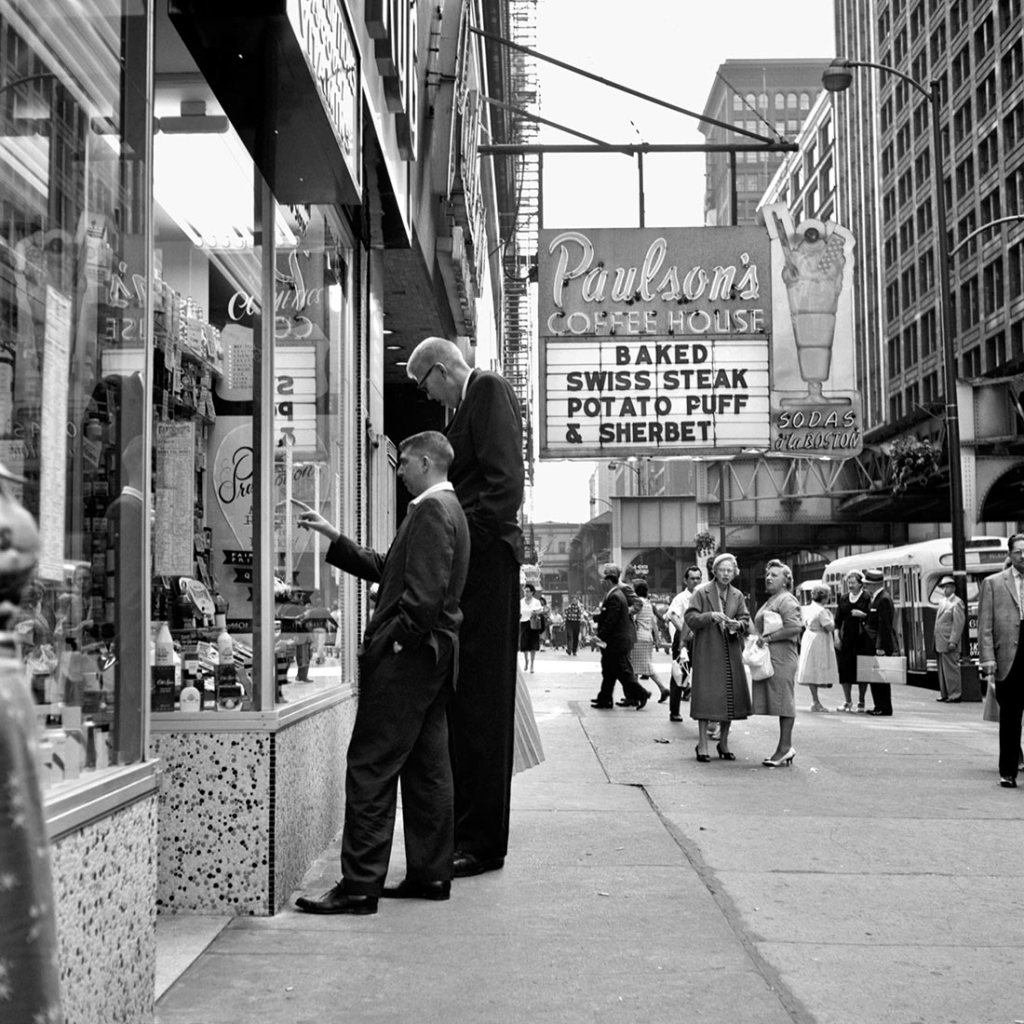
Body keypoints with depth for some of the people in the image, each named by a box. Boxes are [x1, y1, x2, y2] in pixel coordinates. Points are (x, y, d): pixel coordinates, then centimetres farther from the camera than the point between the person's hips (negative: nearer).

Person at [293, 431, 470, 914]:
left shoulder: (432, 509, -12)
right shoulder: (446, 508, 20)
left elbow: (425, 590, -23)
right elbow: (385, 569, 20)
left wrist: (397, 639, -18)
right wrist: (334, 538, 17)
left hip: (406, 655, -11)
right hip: (432, 656, 11)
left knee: (371, 767, -8)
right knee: (427, 767, 12)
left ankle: (360, 886, -7)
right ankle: (430, 875, 18)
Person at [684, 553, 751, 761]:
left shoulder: (738, 596, 11)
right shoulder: (701, 592, -1)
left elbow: (746, 620, 6)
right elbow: (689, 617, -8)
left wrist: (737, 625, -16)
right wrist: (710, 616, -22)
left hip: (731, 653, 4)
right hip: (707, 652, -4)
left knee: (730, 696, 6)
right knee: (705, 696, -5)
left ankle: (724, 742, 20)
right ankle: (702, 744, 3)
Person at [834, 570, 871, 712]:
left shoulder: (867, 598, 0)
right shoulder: (843, 598, 12)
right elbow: (838, 619, 12)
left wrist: (862, 615, -18)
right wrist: (837, 636, 5)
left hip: (862, 638, -4)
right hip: (846, 638, 4)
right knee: (844, 668, 1)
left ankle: (861, 702, 10)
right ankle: (847, 701, 12)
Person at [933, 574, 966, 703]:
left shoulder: (956, 603, -7)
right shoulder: (942, 601, 19)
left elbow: (959, 623, -14)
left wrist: (953, 642, -20)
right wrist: (935, 639, 15)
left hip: (949, 643, -8)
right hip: (939, 643, 8)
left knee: (951, 668, -5)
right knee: (942, 669, 11)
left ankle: (955, 695, 0)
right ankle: (944, 694, 16)